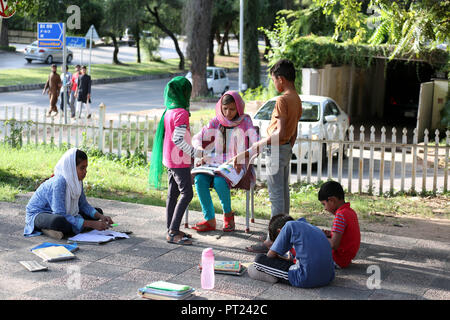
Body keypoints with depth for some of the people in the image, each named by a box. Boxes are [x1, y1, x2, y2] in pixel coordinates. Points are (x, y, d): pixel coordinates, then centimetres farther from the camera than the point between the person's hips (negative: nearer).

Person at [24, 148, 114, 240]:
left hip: (58, 213, 10)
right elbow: (61, 216, -34)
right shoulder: (59, 182, -30)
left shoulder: (77, 180, -6)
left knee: (98, 211, 6)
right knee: (60, 221, -44)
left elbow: (83, 205, 7)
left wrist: (101, 216, -12)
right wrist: (92, 224, -35)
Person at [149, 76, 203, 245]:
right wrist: (195, 152, -18)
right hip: (179, 160, -9)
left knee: (173, 193, 12)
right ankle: (173, 232, -10)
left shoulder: (168, 112, 10)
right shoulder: (182, 113, -17)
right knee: (187, 193, -7)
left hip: (169, 159, 9)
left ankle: (171, 230, 16)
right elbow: (178, 139, -23)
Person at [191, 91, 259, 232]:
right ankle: (210, 220, -17)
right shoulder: (216, 122, 8)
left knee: (219, 181, -34)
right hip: (215, 162, 4)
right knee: (199, 180, -25)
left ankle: (228, 215, -7)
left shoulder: (245, 122, -2)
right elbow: (197, 138, 10)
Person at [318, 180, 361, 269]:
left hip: (339, 260, -10)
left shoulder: (340, 215, -22)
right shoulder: (351, 211, 7)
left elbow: (334, 245, -27)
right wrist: (331, 234, 9)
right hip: (347, 258, 10)